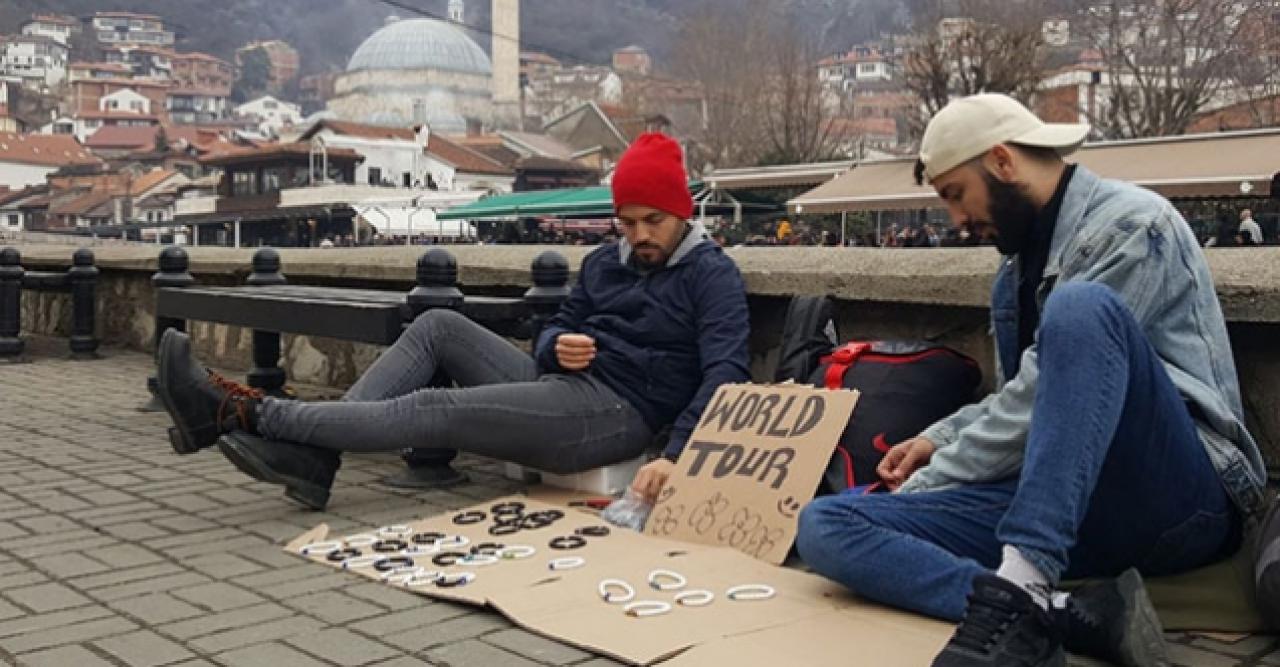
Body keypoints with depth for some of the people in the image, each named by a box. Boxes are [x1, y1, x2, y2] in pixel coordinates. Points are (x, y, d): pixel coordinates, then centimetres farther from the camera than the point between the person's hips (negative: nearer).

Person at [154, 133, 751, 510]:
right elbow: (557, 328, 19)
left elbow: (725, 373, -18)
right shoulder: (606, 262, 17)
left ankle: (244, 414, -16)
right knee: (439, 327, -5)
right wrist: (557, 348, -8)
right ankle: (312, 457, -14)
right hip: (560, 386, 8)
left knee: (433, 410, -18)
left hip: (616, 412, -8)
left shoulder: (712, 274, -5)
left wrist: (676, 457, -33)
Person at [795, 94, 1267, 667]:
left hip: (1179, 499, -7)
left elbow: (1046, 394, -14)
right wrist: (940, 439, 13)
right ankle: (1073, 615, -30)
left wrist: (927, 482, -8)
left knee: (1081, 308, -35)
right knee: (824, 526, -14)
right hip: (1057, 500, 7)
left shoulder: (1132, 223, -7)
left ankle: (1023, 589, -39)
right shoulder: (1018, 267, 18)